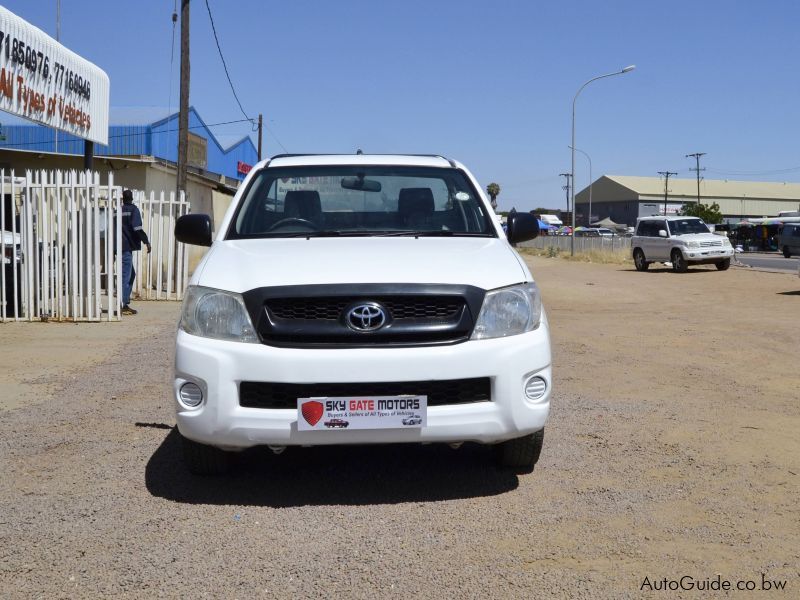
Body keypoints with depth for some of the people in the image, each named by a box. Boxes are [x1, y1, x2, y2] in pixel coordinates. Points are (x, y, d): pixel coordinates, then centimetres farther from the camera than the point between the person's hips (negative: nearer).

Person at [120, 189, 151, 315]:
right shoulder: (133, 209, -6)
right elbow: (137, 228, -18)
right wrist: (146, 241, -16)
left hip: (120, 246, 7)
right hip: (127, 247, -7)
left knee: (131, 274, 18)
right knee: (126, 276, -7)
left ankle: (125, 302, 18)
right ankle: (123, 305, -7)